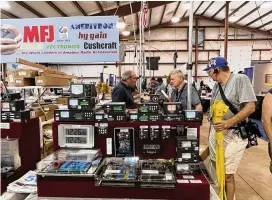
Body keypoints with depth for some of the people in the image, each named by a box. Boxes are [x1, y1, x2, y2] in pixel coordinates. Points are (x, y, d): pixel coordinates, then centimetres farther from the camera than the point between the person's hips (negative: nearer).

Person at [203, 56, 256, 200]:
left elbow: (250, 107, -18)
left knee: (227, 175, 1)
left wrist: (228, 123, -27)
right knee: (216, 169, 18)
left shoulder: (240, 79, -12)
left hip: (233, 136, -7)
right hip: (215, 132, 8)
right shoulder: (217, 85, 10)